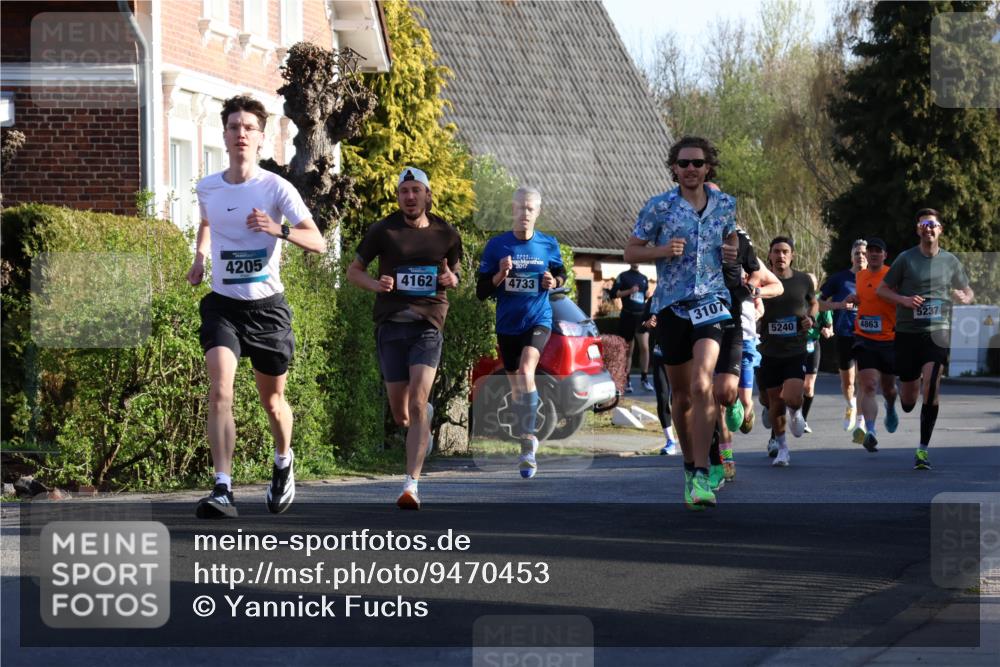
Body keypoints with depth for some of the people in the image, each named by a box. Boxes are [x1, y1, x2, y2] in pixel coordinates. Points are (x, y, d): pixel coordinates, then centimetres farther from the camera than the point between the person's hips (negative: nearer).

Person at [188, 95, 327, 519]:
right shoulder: (207, 188, 2)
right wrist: (199, 257, 12)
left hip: (267, 307, -1)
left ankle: (283, 464, 44)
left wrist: (279, 230, -34)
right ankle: (222, 490, -25)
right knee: (220, 389, -20)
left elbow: (317, 242, -17)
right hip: (222, 305, 1)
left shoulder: (276, 188, -9)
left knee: (272, 400, 13)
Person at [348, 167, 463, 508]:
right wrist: (375, 284, -11)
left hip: (429, 323, -1)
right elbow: (353, 270, 10)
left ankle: (411, 484, -19)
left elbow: (454, 268, 22)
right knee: (400, 414, 5)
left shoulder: (446, 234, 7)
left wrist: (452, 279, -2)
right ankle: (423, 417, 44)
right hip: (391, 323, 1)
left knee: (417, 401, -18)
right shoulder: (383, 231, 2)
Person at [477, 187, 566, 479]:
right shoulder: (497, 245, -2)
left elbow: (561, 272, 17)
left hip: (538, 319, -2)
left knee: (526, 370, -26)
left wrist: (554, 281, -5)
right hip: (507, 324, 2)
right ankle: (528, 445, 27)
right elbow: (481, 291, 0)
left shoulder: (549, 245, -1)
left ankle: (528, 441, -22)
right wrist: (499, 276, -19)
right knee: (516, 388, 11)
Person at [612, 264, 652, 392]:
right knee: (628, 350, 5)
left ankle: (645, 378, -5)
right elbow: (614, 293, -4)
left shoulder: (644, 278, 15)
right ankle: (627, 381, 13)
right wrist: (629, 291, -15)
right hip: (627, 316, -2)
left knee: (644, 347, -13)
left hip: (641, 316, 2)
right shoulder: (623, 276, 4)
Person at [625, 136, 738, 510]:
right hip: (671, 306, 1)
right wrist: (662, 251, -14)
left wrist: (732, 251, 5)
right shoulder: (659, 207, 0)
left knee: (701, 385, -20)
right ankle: (689, 464, 31)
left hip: (710, 301, -1)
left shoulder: (725, 205, 8)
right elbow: (631, 252, 4)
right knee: (681, 395, 9)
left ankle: (701, 477, -22)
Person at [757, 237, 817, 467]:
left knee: (792, 398, -18)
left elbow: (814, 303, 21)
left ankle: (796, 412, 20)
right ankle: (781, 448, 26)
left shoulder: (803, 280, 3)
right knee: (775, 402, 6)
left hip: (796, 351, -1)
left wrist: (811, 317, 0)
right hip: (770, 351, 1)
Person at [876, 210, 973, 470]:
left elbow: (968, 293, 18)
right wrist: (903, 299, -13)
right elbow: (881, 290, 5)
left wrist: (963, 298, -6)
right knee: (908, 402, 4)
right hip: (907, 332, 0)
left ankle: (923, 449, -14)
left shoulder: (950, 261, 7)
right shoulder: (906, 259, 1)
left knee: (931, 381, -21)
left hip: (937, 331, 0)